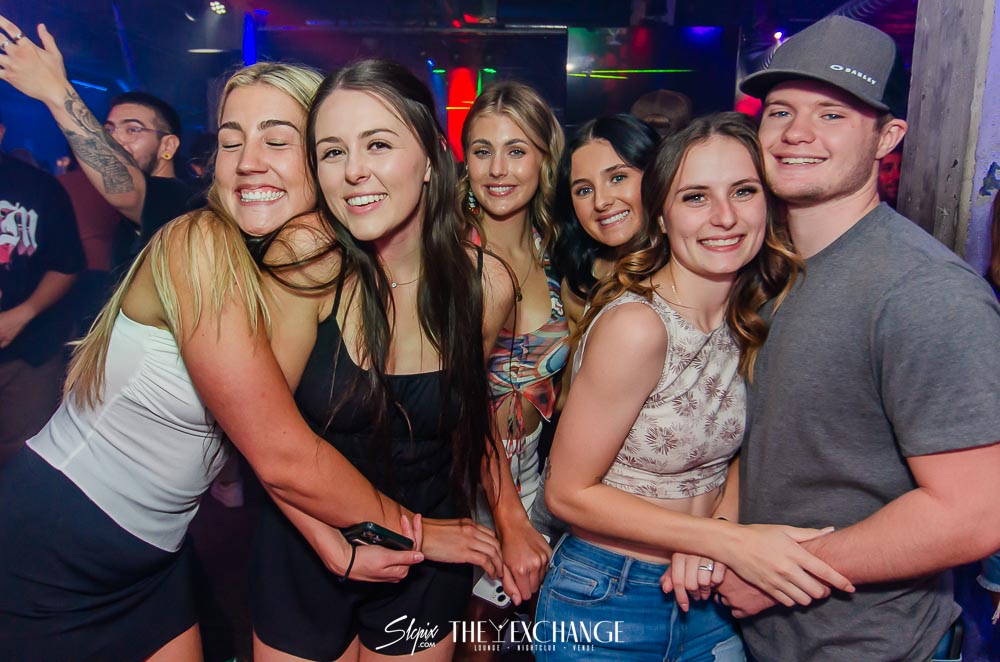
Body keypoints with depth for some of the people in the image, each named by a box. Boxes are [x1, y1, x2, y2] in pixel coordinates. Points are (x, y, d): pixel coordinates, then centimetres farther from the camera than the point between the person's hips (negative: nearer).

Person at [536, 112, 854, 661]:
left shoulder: (754, 317, -4)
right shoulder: (635, 325, -24)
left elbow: (732, 451, 7)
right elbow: (568, 493, -18)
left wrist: (720, 526, -13)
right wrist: (730, 540, -21)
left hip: (705, 594, 6)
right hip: (606, 604, -5)